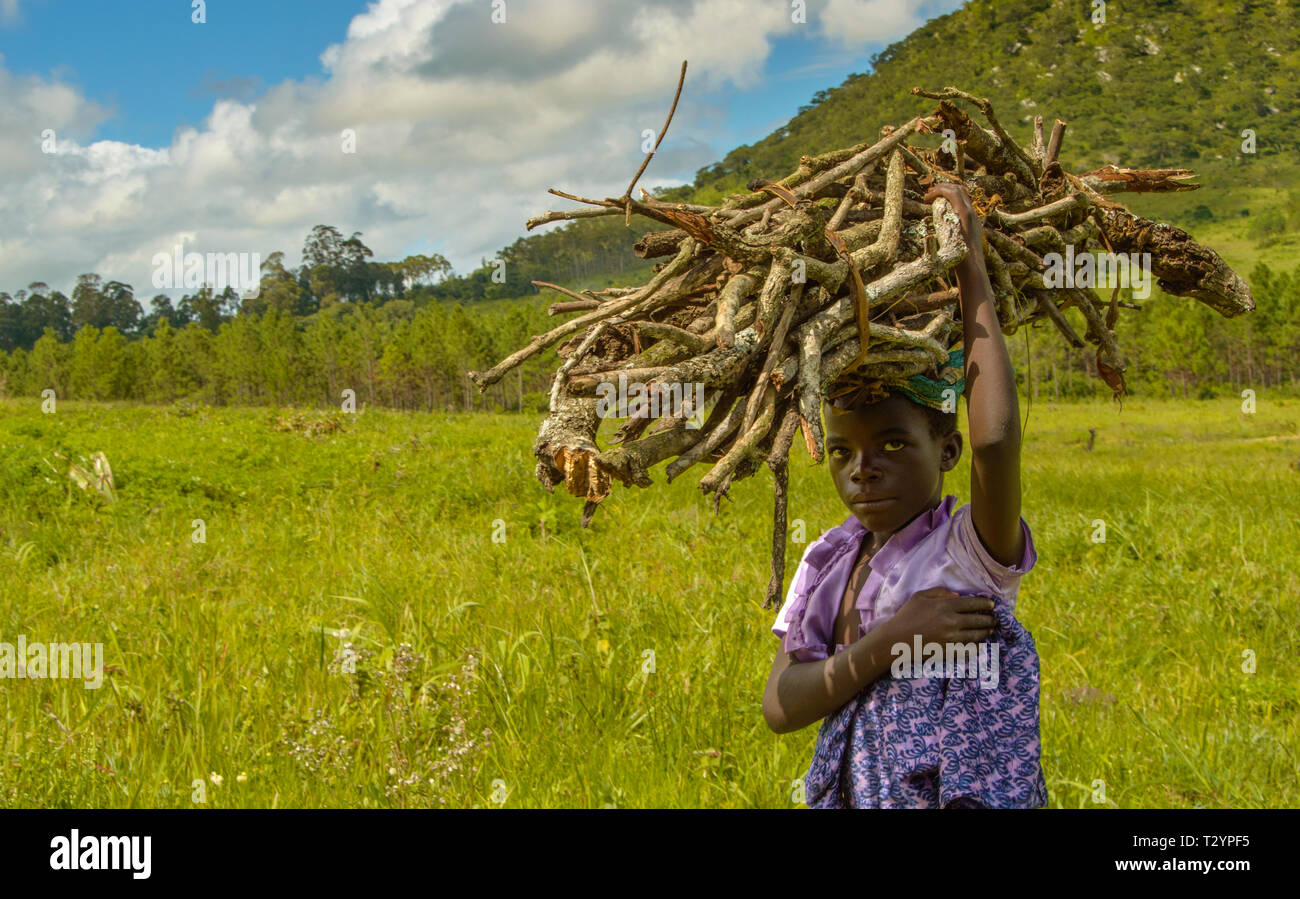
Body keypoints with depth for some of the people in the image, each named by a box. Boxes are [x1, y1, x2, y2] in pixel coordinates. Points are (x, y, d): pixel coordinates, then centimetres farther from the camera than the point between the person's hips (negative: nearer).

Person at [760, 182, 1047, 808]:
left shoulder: (973, 555, -15)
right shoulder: (829, 558, 1)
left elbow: (995, 438, -35)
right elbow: (781, 707, -7)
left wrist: (972, 270, -27)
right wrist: (891, 639, -21)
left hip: (967, 795, -5)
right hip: (849, 791, 5)